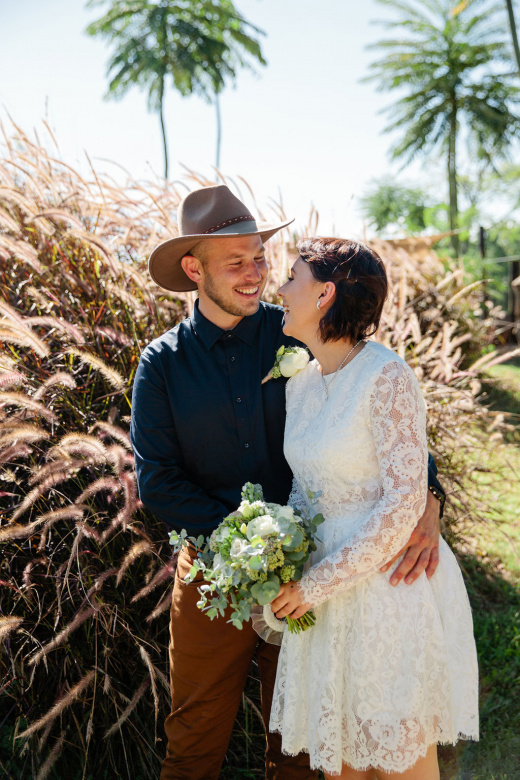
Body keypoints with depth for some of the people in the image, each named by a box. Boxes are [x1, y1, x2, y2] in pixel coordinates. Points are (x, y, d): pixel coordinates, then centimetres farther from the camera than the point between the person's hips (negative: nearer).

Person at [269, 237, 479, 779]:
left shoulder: (386, 376, -17)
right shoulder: (299, 385, 6)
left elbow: (404, 501, -19)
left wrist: (316, 584, -18)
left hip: (390, 587, -6)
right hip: (323, 592, 7)